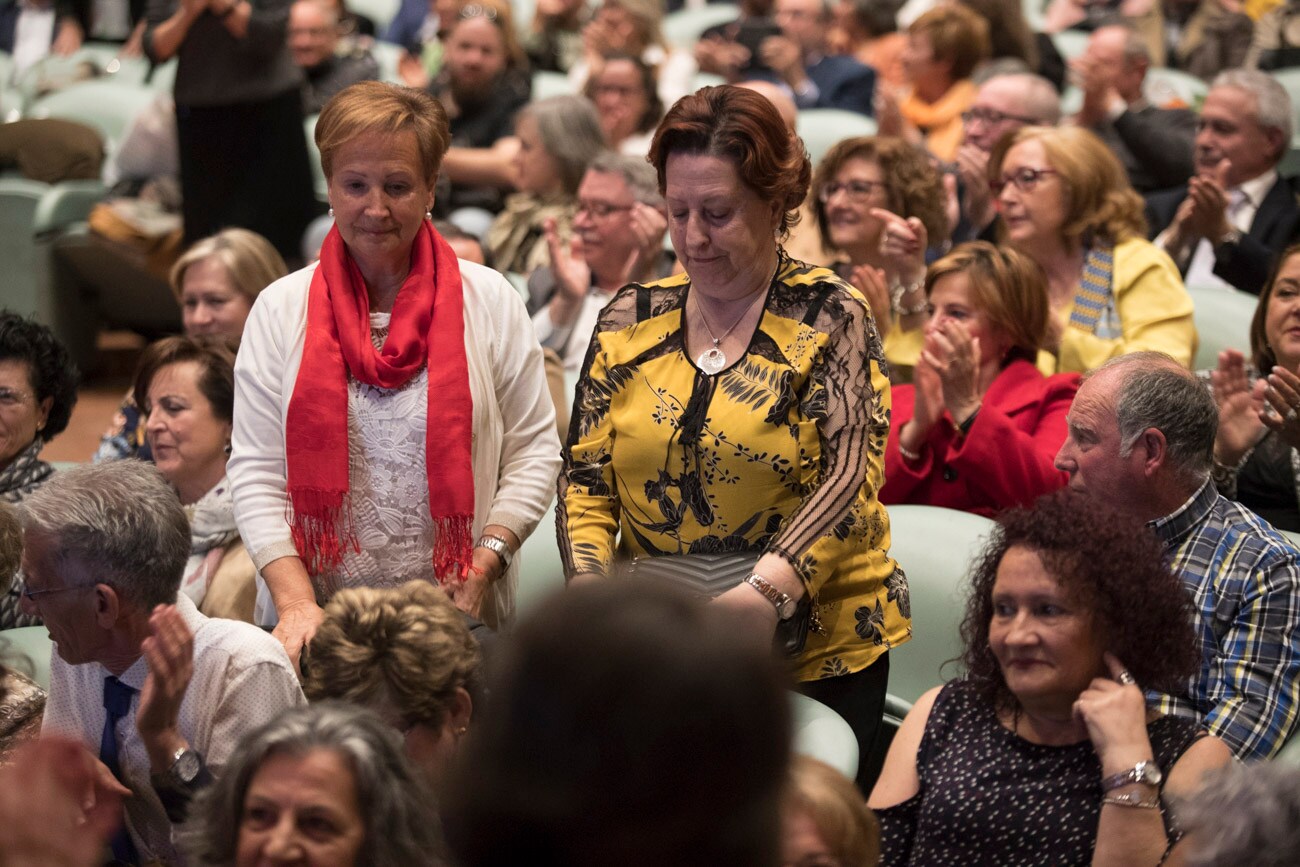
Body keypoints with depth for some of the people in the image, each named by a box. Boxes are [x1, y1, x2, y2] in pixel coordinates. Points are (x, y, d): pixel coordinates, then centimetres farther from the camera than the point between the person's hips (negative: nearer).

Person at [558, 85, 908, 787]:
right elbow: (585, 477, 8)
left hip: (814, 654, -3)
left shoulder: (828, 318, -4)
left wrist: (770, 589, -29)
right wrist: (589, 579, -11)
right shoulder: (630, 320, 7)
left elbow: (849, 478, -14)